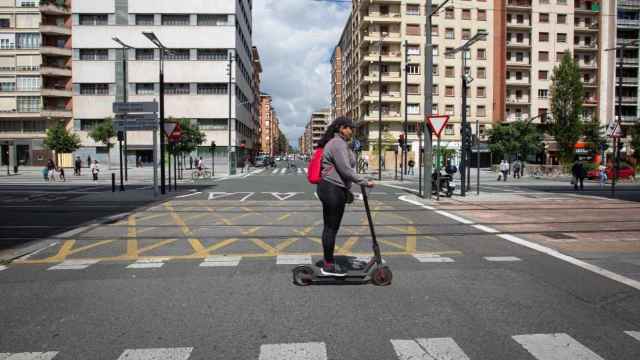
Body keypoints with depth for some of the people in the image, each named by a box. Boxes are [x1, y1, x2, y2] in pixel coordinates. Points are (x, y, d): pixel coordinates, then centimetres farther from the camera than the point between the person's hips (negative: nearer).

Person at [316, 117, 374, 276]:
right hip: (333, 190, -11)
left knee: (329, 227, 13)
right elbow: (346, 170, -21)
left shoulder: (333, 143, 19)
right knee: (332, 228, -3)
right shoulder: (339, 143, -14)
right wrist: (364, 182, -14)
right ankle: (329, 266, 6)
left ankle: (327, 263, 22)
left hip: (328, 188, 11)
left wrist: (346, 191, 23)